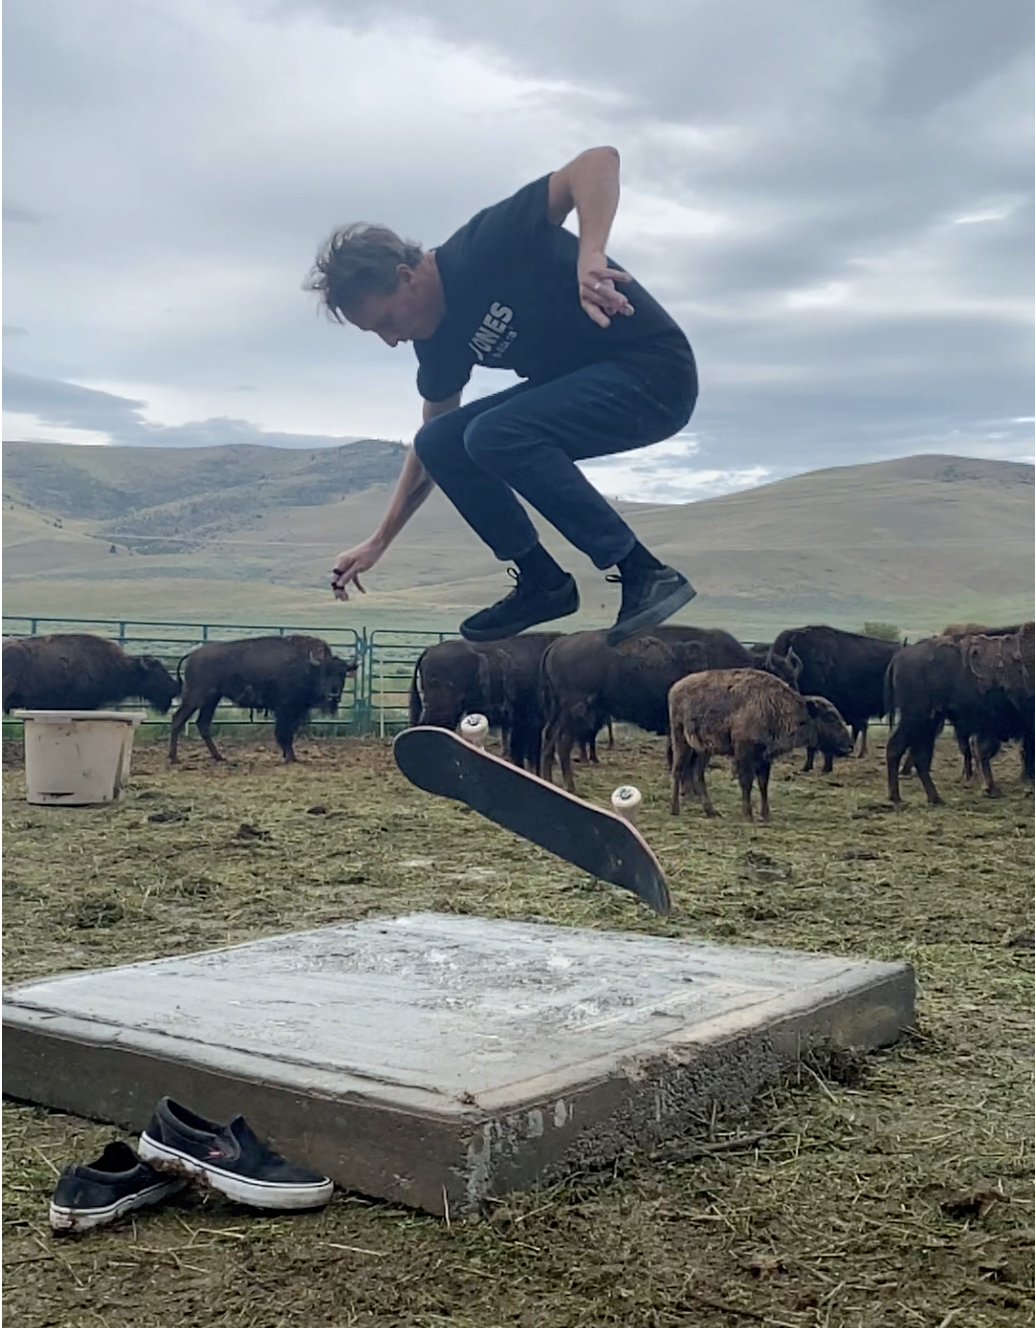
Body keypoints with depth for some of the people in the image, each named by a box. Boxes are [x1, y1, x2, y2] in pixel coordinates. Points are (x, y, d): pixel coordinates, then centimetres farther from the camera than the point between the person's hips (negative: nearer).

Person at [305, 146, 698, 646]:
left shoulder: (483, 248, -20)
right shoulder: (436, 337, 3)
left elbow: (599, 160, -29)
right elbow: (431, 447, 15)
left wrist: (589, 256, -45)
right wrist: (379, 541, 13)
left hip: (654, 374, -8)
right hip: (573, 384, 9)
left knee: (495, 436, -27)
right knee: (439, 442, -2)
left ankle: (645, 574, -19)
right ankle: (543, 581, 5)